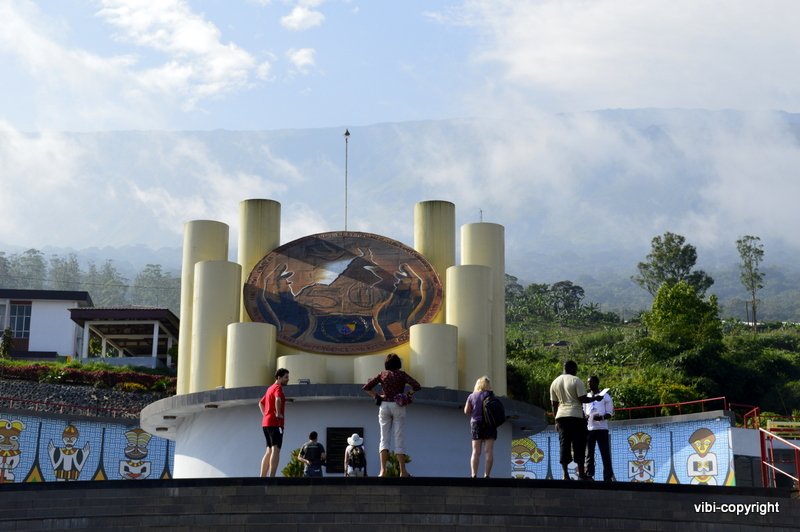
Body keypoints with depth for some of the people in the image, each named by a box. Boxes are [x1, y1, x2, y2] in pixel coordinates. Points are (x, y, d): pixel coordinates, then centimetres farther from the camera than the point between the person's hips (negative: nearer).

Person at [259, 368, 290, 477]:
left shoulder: (270, 388, 22)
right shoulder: (278, 387, -7)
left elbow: (261, 403, 32)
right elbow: (278, 399, -29)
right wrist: (278, 413, -20)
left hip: (266, 423, 10)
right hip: (275, 423, -10)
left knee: (269, 451, 12)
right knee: (276, 450, -14)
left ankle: (263, 476, 9)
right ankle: (272, 477, -22)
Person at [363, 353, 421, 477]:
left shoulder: (382, 374, 6)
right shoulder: (401, 374, 0)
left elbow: (366, 388, 4)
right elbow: (416, 386, -11)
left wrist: (376, 396, 5)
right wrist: (409, 394, 1)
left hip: (384, 406, 2)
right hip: (398, 406, -2)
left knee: (384, 439, 3)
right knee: (399, 439, 2)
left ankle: (383, 470, -10)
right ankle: (403, 471, 2)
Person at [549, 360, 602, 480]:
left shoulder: (555, 382, 12)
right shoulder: (576, 380, -5)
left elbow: (554, 404, 13)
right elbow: (583, 399, -11)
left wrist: (556, 421, 17)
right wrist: (595, 398, 5)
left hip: (561, 416, 5)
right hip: (576, 416, -5)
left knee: (564, 444, 3)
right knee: (578, 444, -1)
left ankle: (565, 474, -4)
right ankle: (581, 474, -2)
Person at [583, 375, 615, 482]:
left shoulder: (605, 396, 6)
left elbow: (610, 412, 2)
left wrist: (602, 417, -17)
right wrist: (584, 416, -4)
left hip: (601, 428, -4)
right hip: (588, 428, 4)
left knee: (605, 454, -4)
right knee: (589, 454, 1)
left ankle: (608, 477, -3)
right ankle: (589, 476, 1)